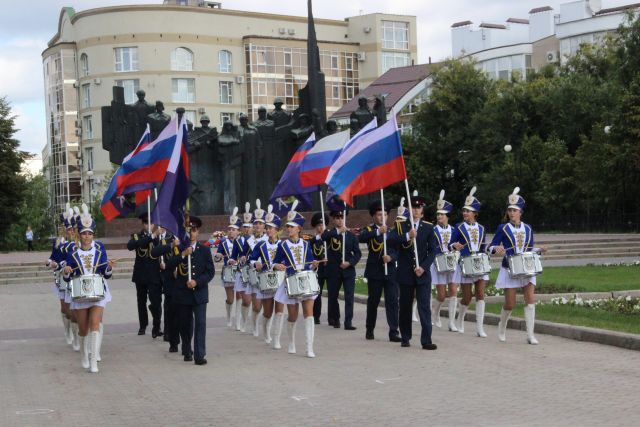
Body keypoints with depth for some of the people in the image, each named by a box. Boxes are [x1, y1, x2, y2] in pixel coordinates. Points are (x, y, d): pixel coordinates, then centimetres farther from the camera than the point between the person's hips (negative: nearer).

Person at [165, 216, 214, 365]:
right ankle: (187, 352, 29)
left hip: (199, 292, -1)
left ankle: (199, 355, -11)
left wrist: (197, 282, -15)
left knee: (200, 323, -11)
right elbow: (169, 265, -9)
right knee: (185, 324, 11)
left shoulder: (204, 250, 2)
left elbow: (211, 272, -1)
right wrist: (182, 254, -21)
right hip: (183, 293, 1)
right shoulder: (179, 249, 4)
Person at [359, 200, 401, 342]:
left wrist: (391, 257, -17)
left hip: (391, 271, 2)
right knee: (373, 301, 8)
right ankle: (369, 330, 23)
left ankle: (393, 332, -4)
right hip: (375, 272, -2)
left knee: (392, 301, -4)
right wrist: (378, 231, -35)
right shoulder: (369, 230, 2)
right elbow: (361, 238, -22)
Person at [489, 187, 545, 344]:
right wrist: (496, 249, -23)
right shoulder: (503, 228, -1)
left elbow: (529, 249, 16)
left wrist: (539, 250, -4)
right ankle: (502, 326, 27)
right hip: (510, 270, -3)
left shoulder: (528, 229, 9)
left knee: (530, 299, -10)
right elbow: (491, 246, -1)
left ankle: (530, 335, -6)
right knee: (510, 303, -1)